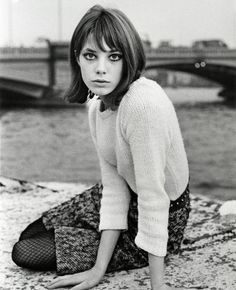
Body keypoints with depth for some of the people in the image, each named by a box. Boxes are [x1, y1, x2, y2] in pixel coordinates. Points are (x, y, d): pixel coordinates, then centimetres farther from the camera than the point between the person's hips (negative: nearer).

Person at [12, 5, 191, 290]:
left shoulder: (143, 104, -32)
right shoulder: (96, 107, -5)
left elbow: (153, 196, -32)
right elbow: (113, 187, -9)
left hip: (162, 217, -8)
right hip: (129, 200, 8)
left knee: (26, 252, -1)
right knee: (29, 235, 16)